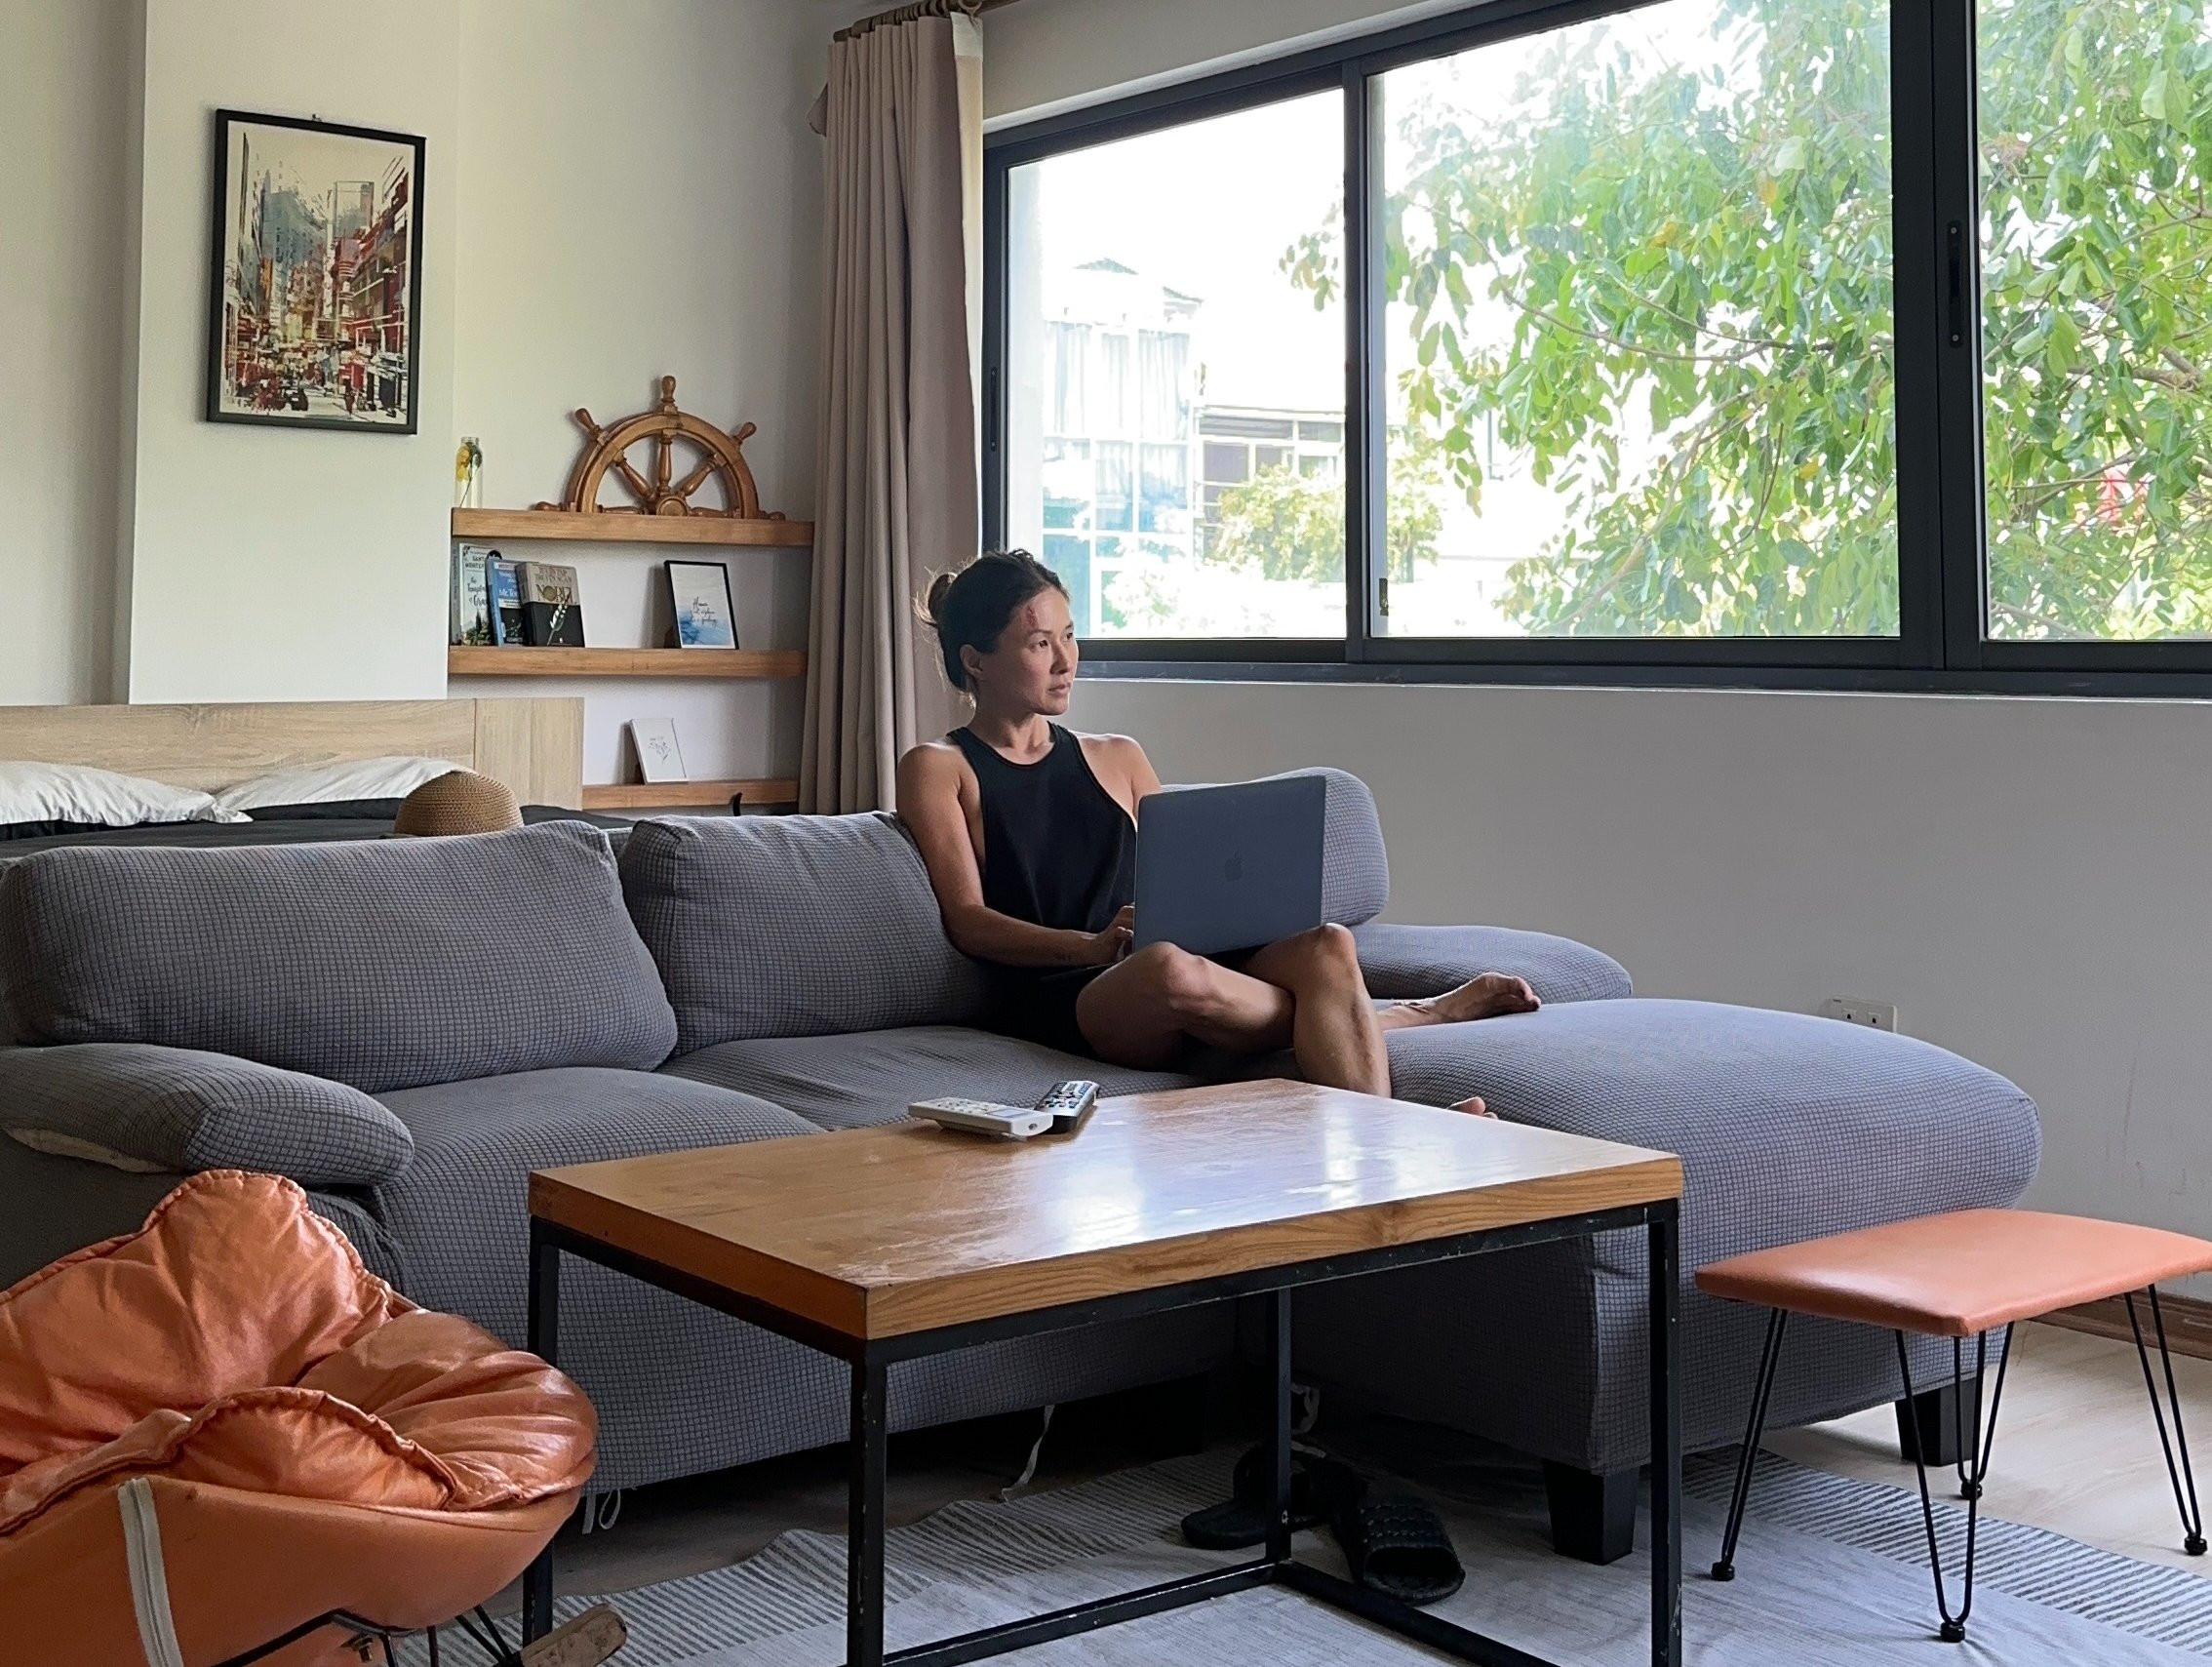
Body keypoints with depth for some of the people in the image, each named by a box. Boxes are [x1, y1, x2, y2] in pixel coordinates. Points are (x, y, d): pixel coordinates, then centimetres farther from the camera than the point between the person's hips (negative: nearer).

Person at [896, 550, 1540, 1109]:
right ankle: (1412, 1015, -18)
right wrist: (1091, 946, -19)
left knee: (1327, 943, -26)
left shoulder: (1119, 758, 27)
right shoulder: (937, 768, 11)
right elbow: (967, 921, -2)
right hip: (1062, 1001, -5)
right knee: (1168, 969, -39)